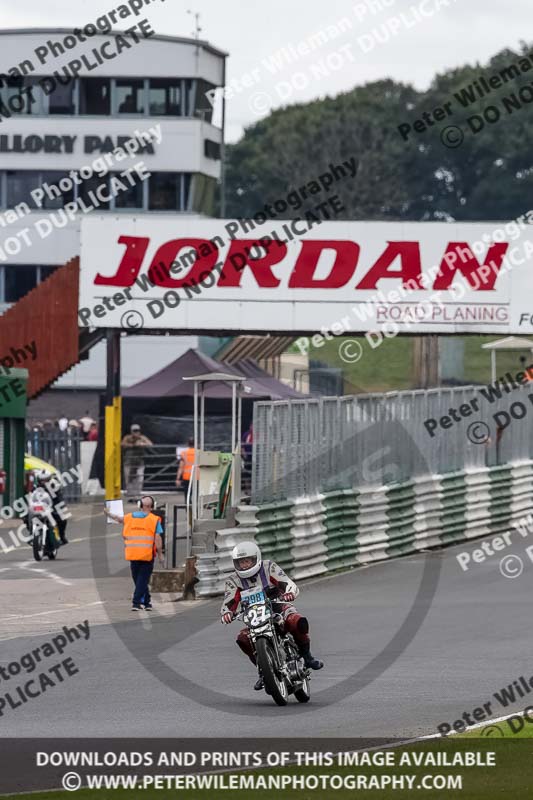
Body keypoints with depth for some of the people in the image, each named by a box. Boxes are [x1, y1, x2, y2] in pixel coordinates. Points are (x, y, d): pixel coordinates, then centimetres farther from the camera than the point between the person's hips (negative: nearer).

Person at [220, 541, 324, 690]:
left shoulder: (269, 568, -5)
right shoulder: (234, 581, 2)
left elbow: (291, 585, -13)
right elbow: (229, 603, -8)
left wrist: (289, 593, -38)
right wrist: (226, 613, -34)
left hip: (279, 608, -2)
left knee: (298, 622, -36)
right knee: (243, 639, -28)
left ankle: (307, 656, -10)